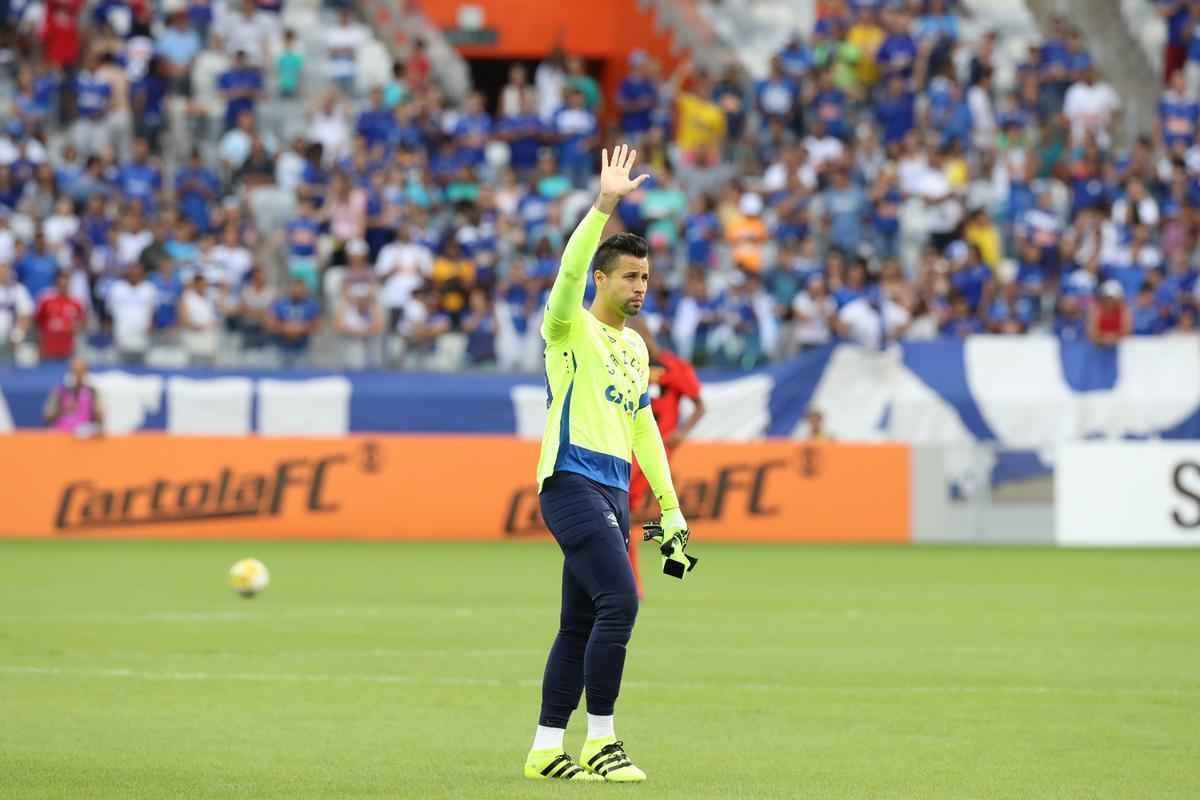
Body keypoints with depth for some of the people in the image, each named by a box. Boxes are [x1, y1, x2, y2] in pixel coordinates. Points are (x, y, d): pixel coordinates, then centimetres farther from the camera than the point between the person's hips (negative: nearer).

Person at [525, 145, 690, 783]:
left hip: (614, 491, 8)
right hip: (572, 482, -8)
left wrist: (669, 506, 24)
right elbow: (570, 269, -24)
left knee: (581, 624, 8)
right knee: (619, 600, -19)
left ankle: (545, 751, 13)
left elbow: (643, 427, 26)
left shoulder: (635, 346, 19)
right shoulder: (572, 329, -3)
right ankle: (600, 743, -14)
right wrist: (605, 205, -32)